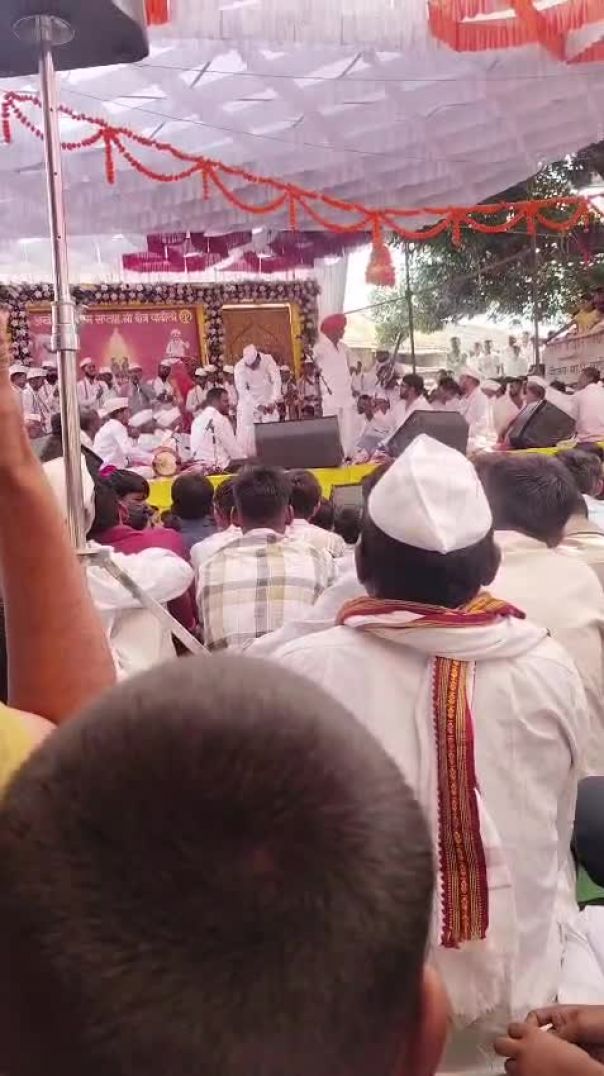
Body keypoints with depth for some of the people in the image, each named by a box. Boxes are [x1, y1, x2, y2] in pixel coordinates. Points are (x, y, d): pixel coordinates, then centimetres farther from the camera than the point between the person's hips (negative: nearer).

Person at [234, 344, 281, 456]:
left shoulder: (268, 360, -16)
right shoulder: (239, 367, -19)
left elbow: (277, 380, -22)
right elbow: (242, 390, -23)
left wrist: (273, 401, -36)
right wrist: (257, 406, -33)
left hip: (268, 401, 2)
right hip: (249, 403, -2)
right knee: (247, 434, -8)